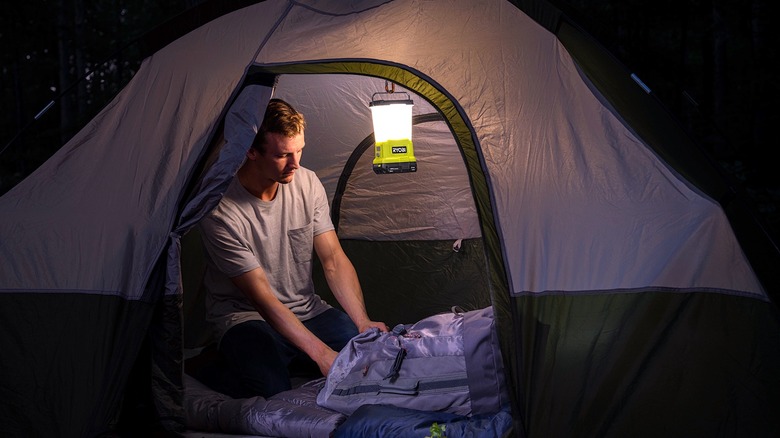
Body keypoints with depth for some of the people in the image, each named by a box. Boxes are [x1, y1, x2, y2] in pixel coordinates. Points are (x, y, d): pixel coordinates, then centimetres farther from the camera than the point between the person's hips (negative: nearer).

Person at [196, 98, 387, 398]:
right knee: (271, 387, -33)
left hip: (307, 310, 5)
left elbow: (334, 260, -3)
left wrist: (363, 323, -17)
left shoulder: (308, 184, -5)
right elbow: (261, 297, -23)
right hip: (246, 317, -5)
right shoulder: (221, 213, -22)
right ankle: (211, 371, -1)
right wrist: (321, 353, -30)